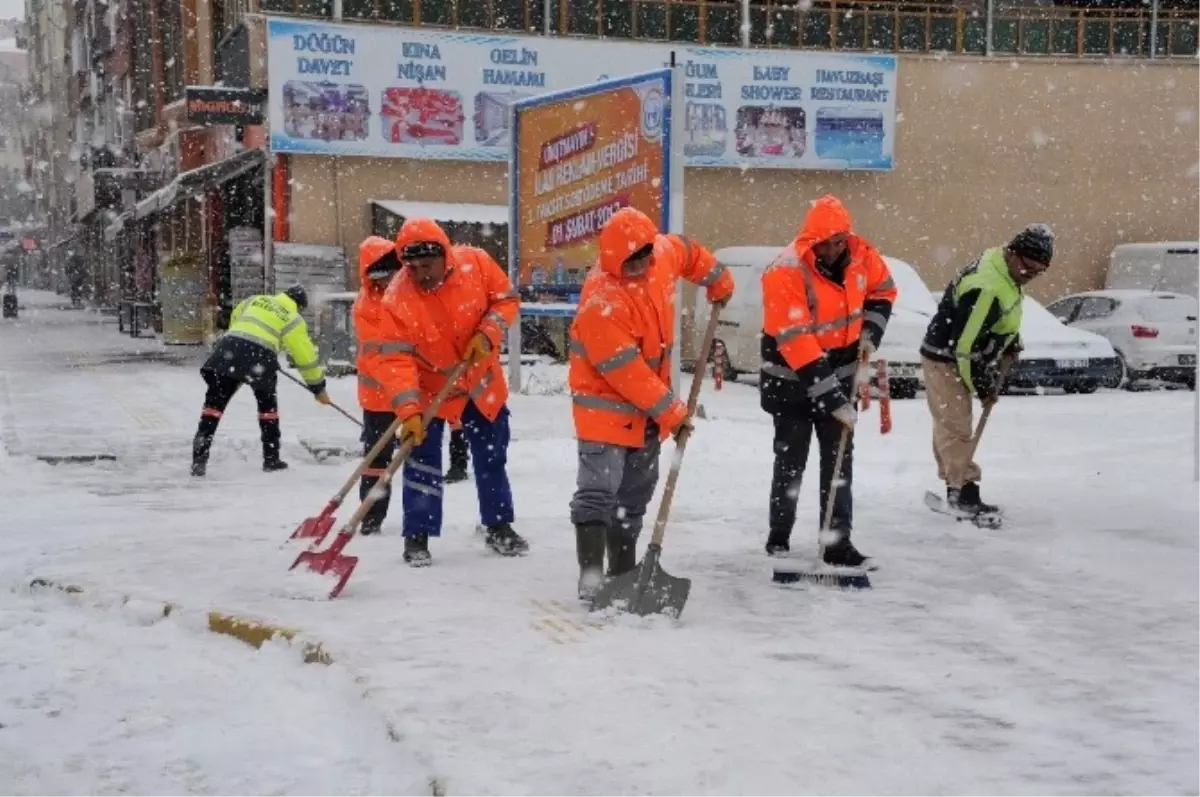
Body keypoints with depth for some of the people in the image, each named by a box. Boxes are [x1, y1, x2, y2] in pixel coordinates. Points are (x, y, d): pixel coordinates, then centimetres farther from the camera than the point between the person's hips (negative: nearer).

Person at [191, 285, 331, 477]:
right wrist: (318, 387, 25)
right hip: (259, 355, -2)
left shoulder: (256, 300, 27)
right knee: (268, 404, 21)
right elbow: (305, 354, 17)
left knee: (214, 403, 4)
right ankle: (271, 458, 23)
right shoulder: (292, 319, 17)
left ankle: (199, 459, -6)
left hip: (229, 348, 2)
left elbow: (234, 319, 39)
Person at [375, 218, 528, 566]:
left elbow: (506, 299, -5)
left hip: (481, 380, 3)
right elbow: (396, 360, -29)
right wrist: (409, 411, -39)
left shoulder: (476, 263, -21)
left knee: (492, 457, 14)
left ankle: (498, 527, 32)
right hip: (430, 387, -3)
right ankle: (417, 536, 6)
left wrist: (488, 332, -23)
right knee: (422, 458, -8)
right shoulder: (398, 299, -27)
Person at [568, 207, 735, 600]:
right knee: (598, 491, -15)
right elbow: (626, 371, -27)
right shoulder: (601, 301, -30)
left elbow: (687, 251, 19)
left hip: (648, 406, 8)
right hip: (606, 402, -8)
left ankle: (623, 571, 25)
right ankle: (591, 575, -15)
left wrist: (718, 280, 29)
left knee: (636, 492, 15)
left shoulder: (663, 254, -8)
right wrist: (671, 410, -21)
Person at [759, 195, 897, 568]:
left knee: (839, 459, 6)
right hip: (792, 379, -5)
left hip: (840, 371, 5)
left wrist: (870, 333, -4)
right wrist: (831, 398, -31)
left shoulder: (861, 253, -10)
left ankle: (838, 543, 12)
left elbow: (882, 290, 13)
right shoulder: (786, 272, -28)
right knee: (791, 460, 4)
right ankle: (779, 539, 21)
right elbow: (795, 343, -30)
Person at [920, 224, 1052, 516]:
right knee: (957, 429, -8)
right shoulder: (987, 289, -31)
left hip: (958, 360, 11)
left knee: (950, 427, 16)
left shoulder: (1003, 267, 0)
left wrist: (1012, 346, 10)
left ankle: (955, 489, 22)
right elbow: (965, 345, -29)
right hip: (946, 362, -11)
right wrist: (982, 387, -18)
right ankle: (965, 494, -5)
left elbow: (1005, 317, 21)